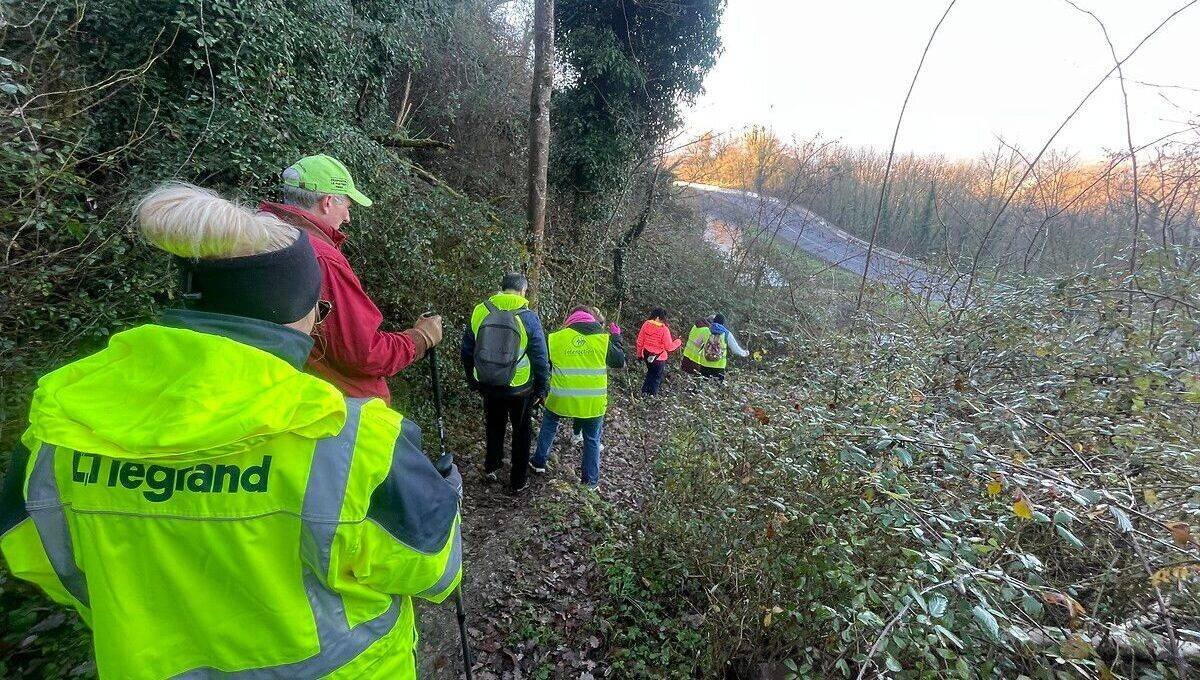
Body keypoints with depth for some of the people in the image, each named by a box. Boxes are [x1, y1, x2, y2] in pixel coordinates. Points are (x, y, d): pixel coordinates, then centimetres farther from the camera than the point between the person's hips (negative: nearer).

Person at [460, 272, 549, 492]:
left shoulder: (479, 311, -6)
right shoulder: (529, 317, -15)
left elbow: (467, 351, 5)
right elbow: (540, 358, -12)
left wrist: (472, 379, 19)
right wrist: (541, 389, 0)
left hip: (488, 385, 3)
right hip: (519, 388, -2)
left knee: (494, 425, 27)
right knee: (522, 431, 17)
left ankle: (492, 466, 40)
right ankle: (518, 480, 27)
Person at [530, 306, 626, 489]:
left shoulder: (555, 338, -4)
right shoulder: (603, 338, -4)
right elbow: (620, 362, 8)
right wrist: (616, 337, 19)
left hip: (560, 400, 0)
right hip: (593, 403, 0)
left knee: (548, 425, 29)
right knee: (592, 439, 18)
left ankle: (539, 462, 37)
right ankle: (591, 480, 27)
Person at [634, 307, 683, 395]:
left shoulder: (646, 325, -8)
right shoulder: (664, 329, -21)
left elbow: (640, 341, 0)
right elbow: (669, 347, -16)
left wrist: (639, 354, 14)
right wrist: (678, 342, 2)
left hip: (646, 355, 5)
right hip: (659, 358, -5)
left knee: (651, 373, 28)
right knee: (656, 377, 15)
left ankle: (645, 391, 33)